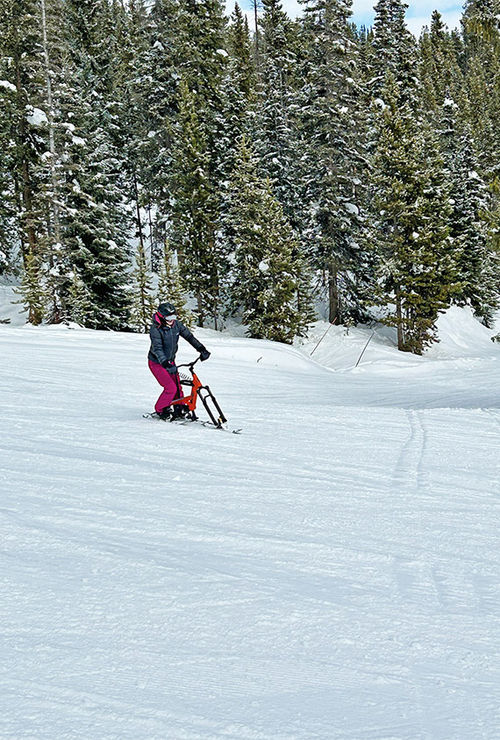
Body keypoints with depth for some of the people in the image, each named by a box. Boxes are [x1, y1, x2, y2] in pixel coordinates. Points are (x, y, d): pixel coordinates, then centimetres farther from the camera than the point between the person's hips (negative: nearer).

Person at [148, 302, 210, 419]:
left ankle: (179, 410, 21)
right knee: (170, 388, -12)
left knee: (177, 386, 3)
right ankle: (160, 409, 8)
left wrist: (202, 349, -12)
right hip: (157, 362, -6)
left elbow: (189, 336, -3)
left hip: (170, 361, 6)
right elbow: (157, 348, -34)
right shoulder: (155, 329, -25)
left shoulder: (176, 324, -8)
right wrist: (166, 364, -47)